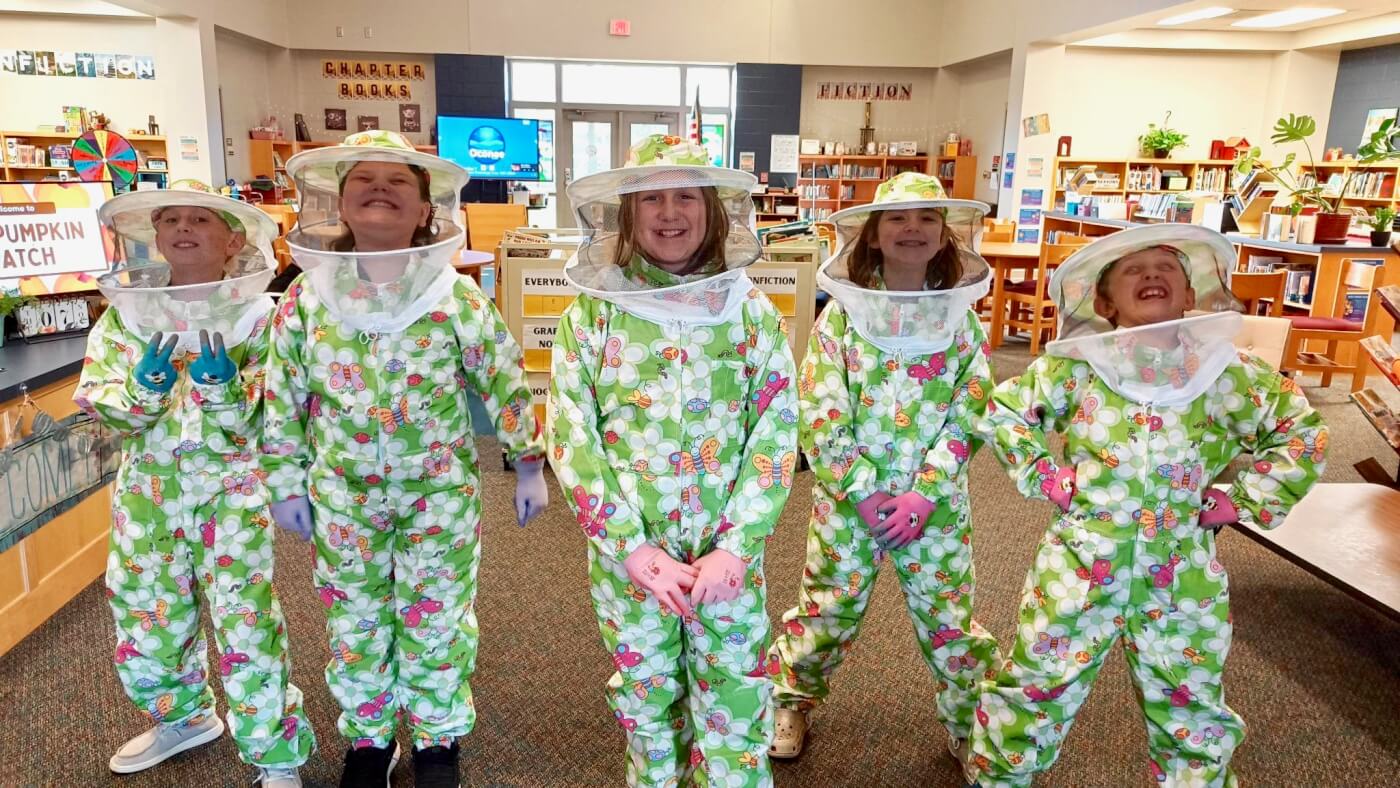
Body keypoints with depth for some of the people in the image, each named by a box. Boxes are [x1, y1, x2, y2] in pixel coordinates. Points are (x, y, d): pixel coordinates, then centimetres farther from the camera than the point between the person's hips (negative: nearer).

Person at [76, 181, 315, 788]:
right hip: (148, 487, 4)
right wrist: (144, 384, -21)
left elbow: (261, 421, -9)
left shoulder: (254, 315, -6)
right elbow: (97, 403, -1)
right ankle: (183, 716, 43)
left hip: (230, 487, -4)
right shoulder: (126, 310, 2)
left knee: (245, 618, -4)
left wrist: (223, 386, -28)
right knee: (145, 613, 15)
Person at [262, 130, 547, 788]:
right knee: (354, 621, 15)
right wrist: (287, 483, 6)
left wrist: (529, 466, 1)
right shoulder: (305, 298, -6)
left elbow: (504, 382, -3)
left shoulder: (457, 297, -11)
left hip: (440, 492, -1)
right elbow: (283, 397, 4)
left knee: (436, 619, 10)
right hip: (343, 496, 2)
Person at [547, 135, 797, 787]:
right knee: (646, 701, 18)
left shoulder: (751, 310, -3)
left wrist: (734, 547, -14)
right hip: (628, 553, 0)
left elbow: (776, 436, -5)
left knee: (736, 707, 11)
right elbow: (570, 440, -8)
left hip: (729, 553, 0)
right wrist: (633, 549, -14)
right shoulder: (592, 312, -6)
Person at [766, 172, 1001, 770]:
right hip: (847, 496, -1)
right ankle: (791, 699, 37)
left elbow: (967, 416, -5)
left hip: (935, 501, 1)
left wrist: (922, 495, -14)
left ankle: (975, 721, 34)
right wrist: (864, 494, -14)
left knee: (948, 614, 11)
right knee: (828, 608, 13)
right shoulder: (841, 316, -7)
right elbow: (819, 417, -11)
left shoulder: (962, 320, -1)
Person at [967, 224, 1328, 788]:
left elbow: (1303, 432, 12)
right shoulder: (1075, 367, -4)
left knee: (1194, 713, 18)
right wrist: (1044, 476, -3)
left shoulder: (1229, 374, 0)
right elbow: (1003, 412, 7)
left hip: (1183, 575, 2)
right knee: (1033, 691, 10)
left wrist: (1242, 500, 2)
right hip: (1082, 564, -1)